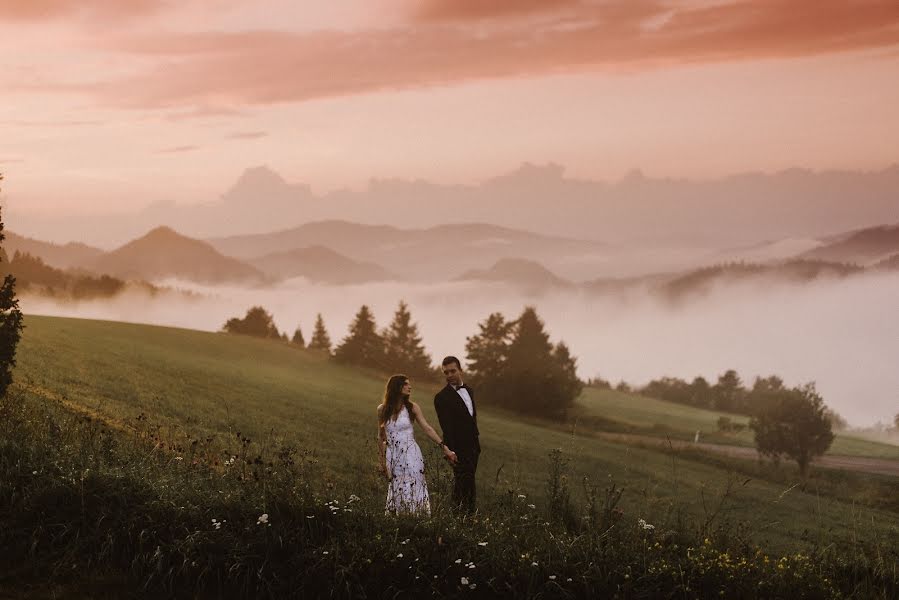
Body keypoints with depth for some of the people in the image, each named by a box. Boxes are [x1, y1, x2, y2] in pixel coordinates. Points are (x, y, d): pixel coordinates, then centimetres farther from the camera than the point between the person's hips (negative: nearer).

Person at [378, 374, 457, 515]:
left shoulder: (412, 408, 0)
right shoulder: (382, 410, 3)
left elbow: (427, 429, -4)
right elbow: (381, 437, 10)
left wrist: (444, 447, -11)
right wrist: (382, 460, 10)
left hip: (411, 455, -1)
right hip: (393, 456, 1)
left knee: (412, 492, -5)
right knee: (396, 493, 1)